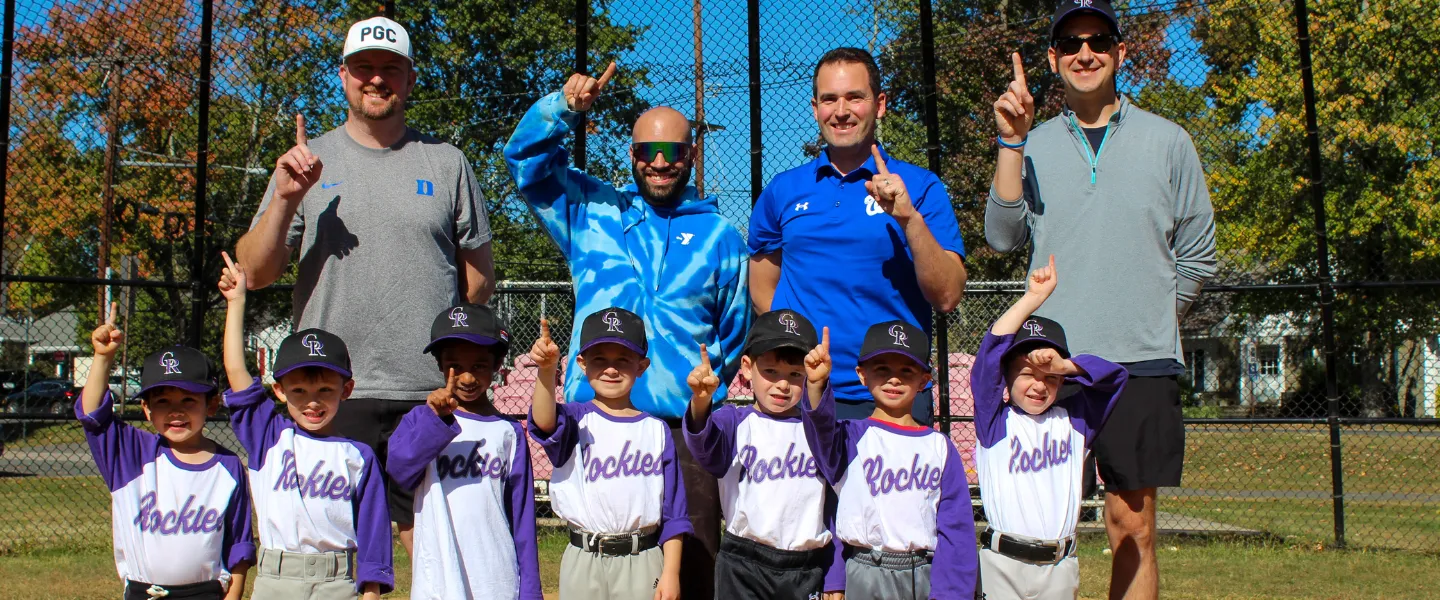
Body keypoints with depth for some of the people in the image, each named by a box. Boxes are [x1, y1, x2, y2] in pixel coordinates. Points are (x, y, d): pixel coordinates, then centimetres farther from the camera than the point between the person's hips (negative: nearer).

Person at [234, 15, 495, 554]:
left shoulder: (447, 164, 10)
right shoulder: (307, 161, 9)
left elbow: (479, 275, 14)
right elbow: (254, 274, 3)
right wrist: (286, 199, -10)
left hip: (432, 394, 0)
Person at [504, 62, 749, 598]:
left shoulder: (719, 236, 15)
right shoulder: (592, 213, 14)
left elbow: (735, 330, 19)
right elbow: (526, 159, 10)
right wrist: (564, 107, -5)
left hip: (685, 422, 0)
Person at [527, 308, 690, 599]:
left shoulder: (657, 430, 3)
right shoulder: (576, 419, 0)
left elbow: (673, 510, 3)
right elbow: (544, 424, -25)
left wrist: (671, 573, -2)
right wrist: (547, 370, -41)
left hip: (642, 563, 0)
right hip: (584, 562, 0)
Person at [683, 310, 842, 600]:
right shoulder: (735, 421, -2)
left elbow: (834, 508, 7)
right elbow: (705, 447, -25)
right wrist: (700, 402, -46)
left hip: (807, 571, 2)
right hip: (742, 566, -1)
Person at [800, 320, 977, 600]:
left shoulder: (939, 447, 5)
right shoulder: (853, 436, 0)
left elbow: (956, 527, 3)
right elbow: (821, 428, -23)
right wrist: (817, 385, -41)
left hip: (925, 576, 2)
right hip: (863, 576, -1)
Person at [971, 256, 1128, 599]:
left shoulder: (1073, 419, 10)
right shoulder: (996, 422, 1)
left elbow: (1114, 375, 8)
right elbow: (990, 352, -8)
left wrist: (1065, 366, -9)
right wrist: (1034, 296, -7)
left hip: (1060, 564, 3)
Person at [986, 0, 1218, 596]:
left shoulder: (1167, 141, 7)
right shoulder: (1033, 145, 10)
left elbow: (1197, 255, 11)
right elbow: (1003, 236, -4)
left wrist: (1152, 320, 7)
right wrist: (1011, 143, -8)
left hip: (1142, 366, 0)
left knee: (1133, 531, 4)